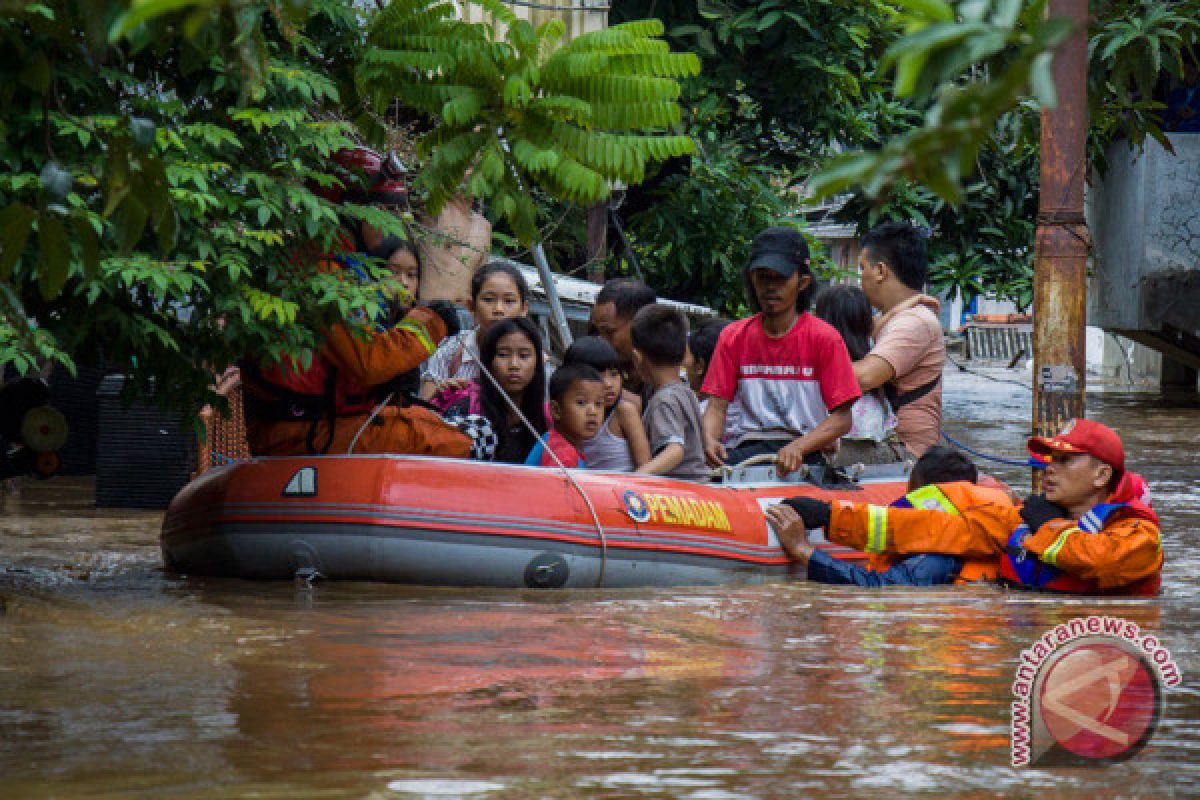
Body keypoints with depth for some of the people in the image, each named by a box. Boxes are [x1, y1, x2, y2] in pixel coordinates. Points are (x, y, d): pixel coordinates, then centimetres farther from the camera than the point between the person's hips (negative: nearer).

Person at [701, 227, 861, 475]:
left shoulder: (824, 338, 2)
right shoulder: (733, 337, 12)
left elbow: (842, 418, -2)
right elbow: (717, 406, 9)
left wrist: (798, 448, -20)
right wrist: (710, 440, -15)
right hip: (748, 446, 2)